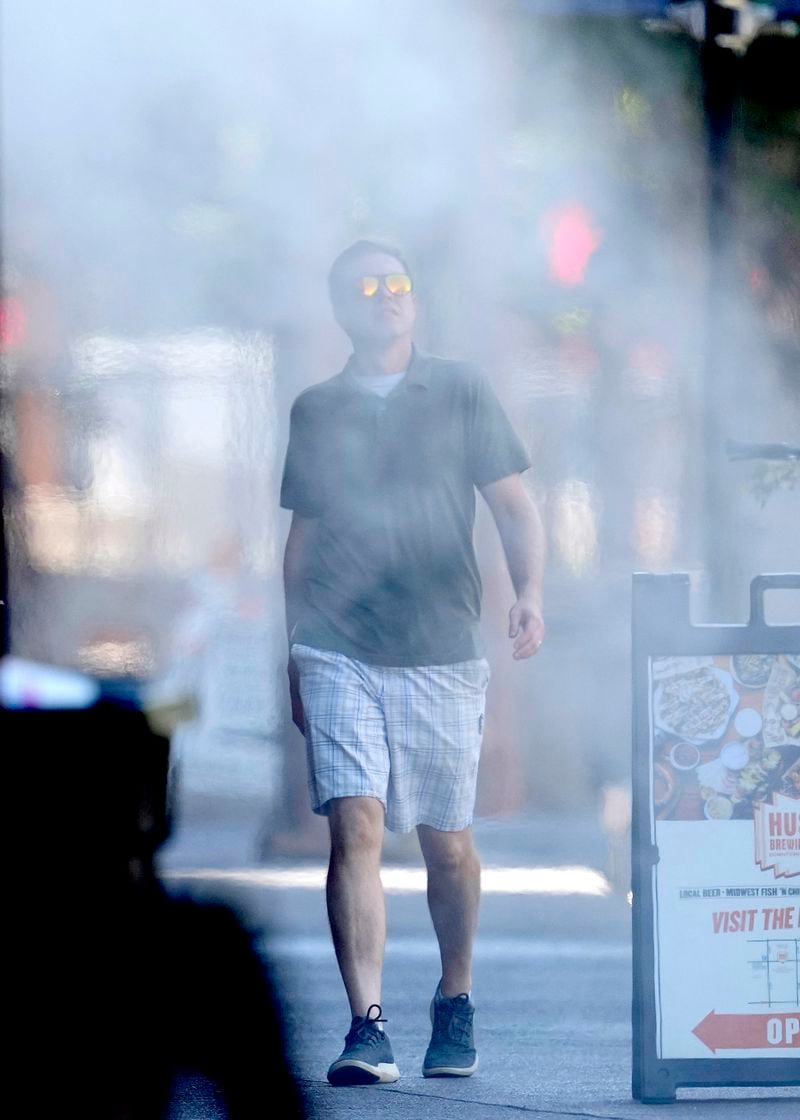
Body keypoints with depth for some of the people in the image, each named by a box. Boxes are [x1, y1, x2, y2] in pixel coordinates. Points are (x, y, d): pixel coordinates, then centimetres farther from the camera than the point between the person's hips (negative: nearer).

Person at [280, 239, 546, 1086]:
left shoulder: (459, 391, 9)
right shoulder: (316, 410, 13)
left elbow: (514, 507, 5)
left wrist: (528, 593, -12)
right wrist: (294, 656, 16)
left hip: (442, 650, 0)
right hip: (339, 652, 0)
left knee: (446, 841, 6)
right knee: (355, 826, -14)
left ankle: (455, 1002, 28)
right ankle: (366, 1029, -17)